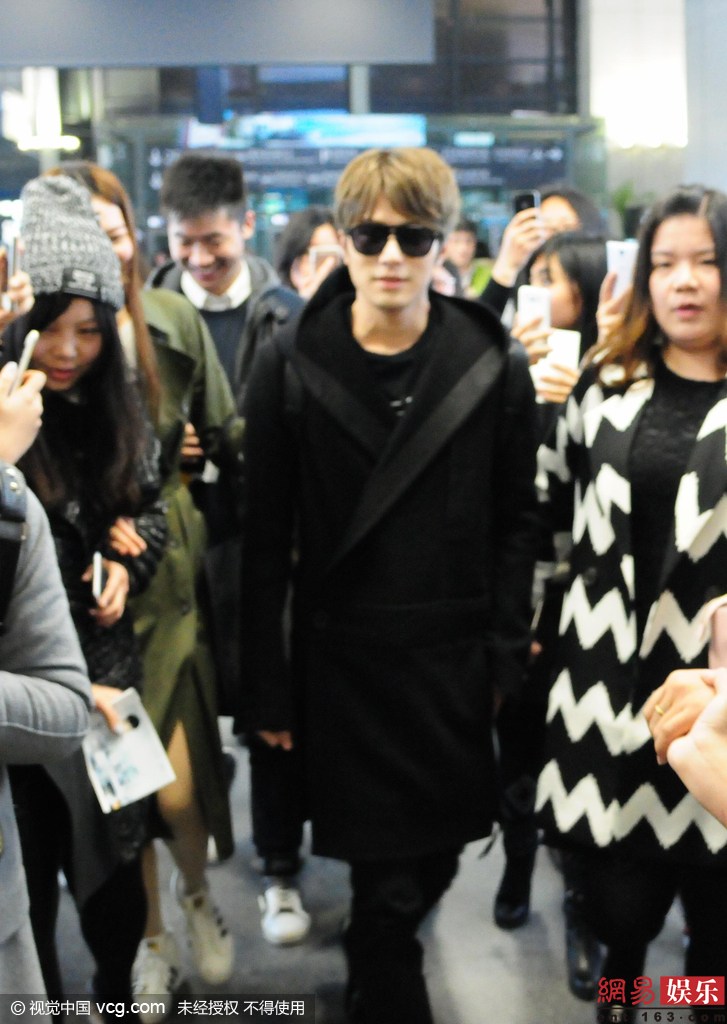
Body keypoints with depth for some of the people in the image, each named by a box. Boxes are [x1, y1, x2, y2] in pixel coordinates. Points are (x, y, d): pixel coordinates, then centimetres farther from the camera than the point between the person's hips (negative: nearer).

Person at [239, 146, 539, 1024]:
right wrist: (269, 687, -2)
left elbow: (516, 522, 4)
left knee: (437, 858, 16)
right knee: (386, 883, 1)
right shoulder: (290, 366, -3)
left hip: (455, 659, 2)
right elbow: (265, 540, -2)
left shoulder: (495, 366, 0)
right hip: (344, 660, -2)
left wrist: (507, 654, -1)